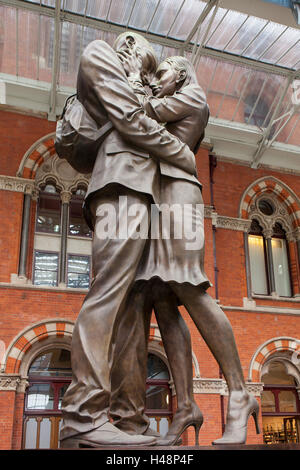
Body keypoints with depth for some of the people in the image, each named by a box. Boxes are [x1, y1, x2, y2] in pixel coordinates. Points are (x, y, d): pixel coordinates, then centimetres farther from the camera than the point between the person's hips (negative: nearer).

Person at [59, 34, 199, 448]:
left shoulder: (126, 88, 39)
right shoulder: (99, 53, 12)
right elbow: (131, 120, -2)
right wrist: (187, 157, 5)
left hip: (131, 190, 9)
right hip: (123, 186, -9)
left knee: (126, 305, -3)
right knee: (107, 296, -19)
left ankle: (92, 417, -6)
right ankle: (82, 419, -21)